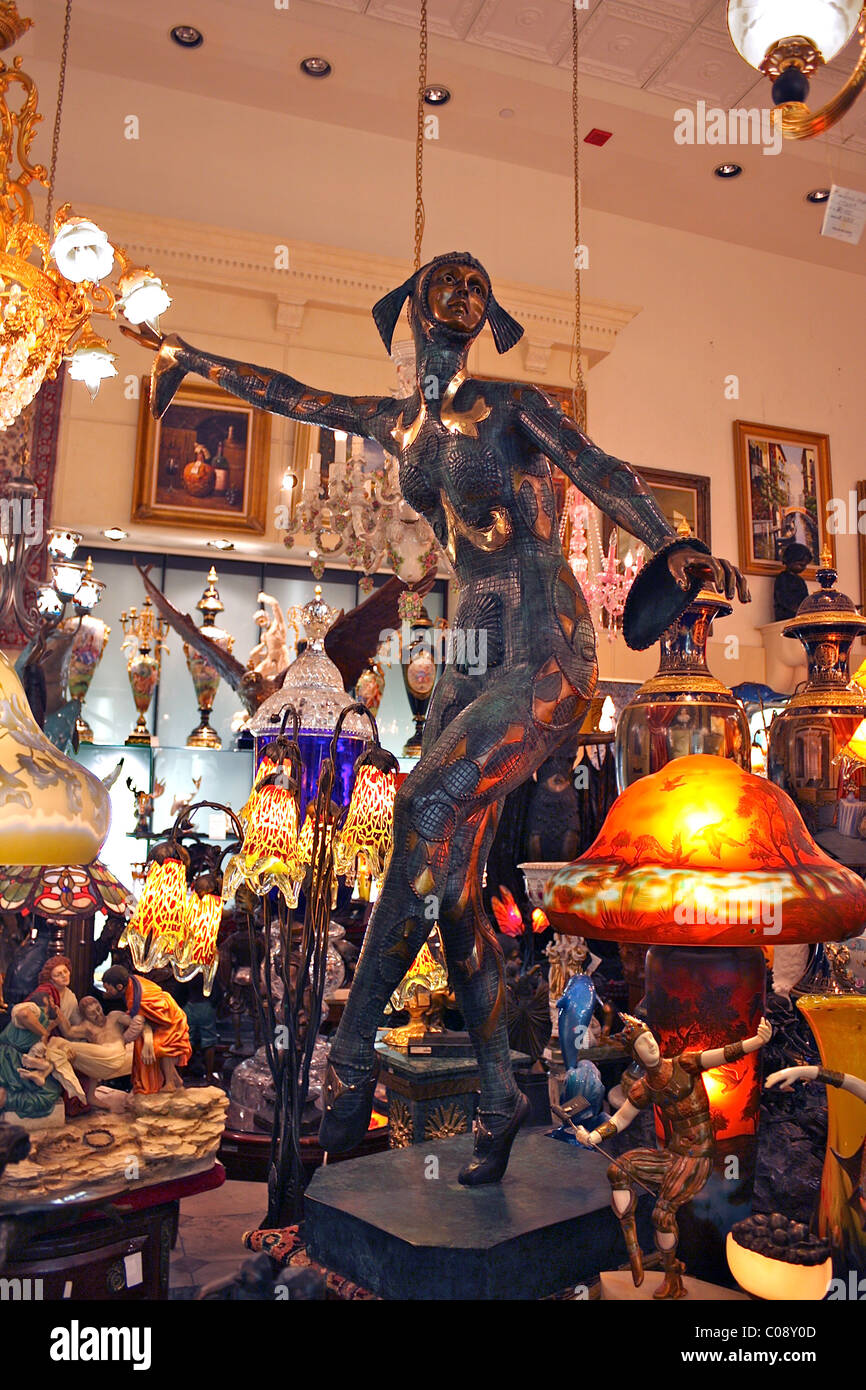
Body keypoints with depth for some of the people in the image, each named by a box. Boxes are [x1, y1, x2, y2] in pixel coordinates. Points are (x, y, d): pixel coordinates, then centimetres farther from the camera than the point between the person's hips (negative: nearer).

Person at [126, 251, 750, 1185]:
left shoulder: (512, 406, -1)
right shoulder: (398, 424, 15)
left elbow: (598, 471, -17)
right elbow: (290, 395, 28)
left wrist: (670, 545, -37)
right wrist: (187, 356, 40)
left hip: (548, 659, -6)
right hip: (469, 661, 6)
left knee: (430, 805, -27)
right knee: (452, 887, 1)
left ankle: (351, 1057, -13)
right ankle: (500, 1100, 15)